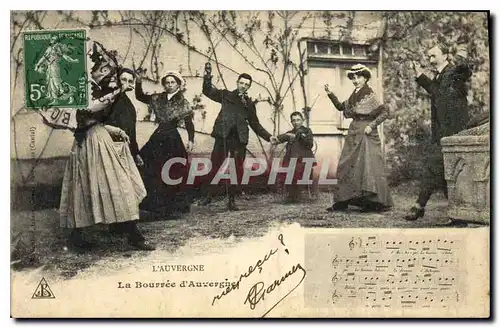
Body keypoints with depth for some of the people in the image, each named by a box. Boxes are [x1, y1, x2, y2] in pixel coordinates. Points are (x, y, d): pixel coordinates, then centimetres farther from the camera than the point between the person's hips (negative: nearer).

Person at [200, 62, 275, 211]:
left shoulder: (249, 104, 16)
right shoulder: (226, 95, 12)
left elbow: (256, 125, 19)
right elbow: (207, 91, 8)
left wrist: (269, 137, 10)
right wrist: (208, 75, -5)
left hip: (239, 139, 2)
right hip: (222, 137, -2)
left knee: (237, 170, -1)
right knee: (216, 166, -2)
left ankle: (231, 200, 9)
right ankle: (208, 196, 11)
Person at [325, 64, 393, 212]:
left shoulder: (369, 95, -8)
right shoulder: (354, 95, 12)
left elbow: (384, 113, -11)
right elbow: (341, 107, 20)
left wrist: (371, 125, -18)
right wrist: (330, 94, 11)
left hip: (366, 133, -8)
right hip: (354, 134, 8)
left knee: (368, 164, -9)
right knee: (346, 165, 7)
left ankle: (378, 202, -4)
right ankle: (342, 201, 13)